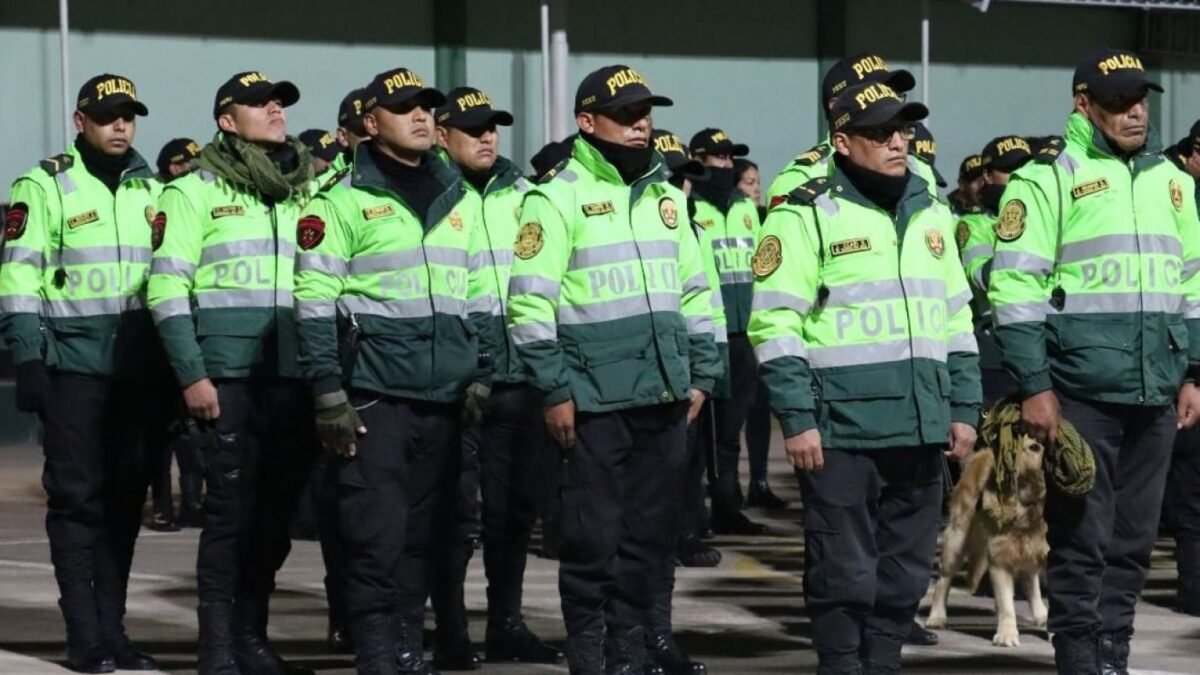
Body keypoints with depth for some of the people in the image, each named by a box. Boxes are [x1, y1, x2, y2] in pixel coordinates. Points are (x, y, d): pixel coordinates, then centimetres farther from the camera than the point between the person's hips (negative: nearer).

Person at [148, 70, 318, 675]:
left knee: (277, 510, 7)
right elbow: (167, 287, -4)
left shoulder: (309, 190, 16)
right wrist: (191, 375, -11)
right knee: (231, 506, -5)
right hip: (229, 374, -5)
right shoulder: (196, 190, 1)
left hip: (297, 375, 5)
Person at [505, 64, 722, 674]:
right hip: (594, 400, -6)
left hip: (665, 396, 6)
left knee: (650, 532, 9)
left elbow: (696, 292, 20)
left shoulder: (665, 196, 15)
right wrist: (554, 390, -12)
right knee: (592, 535, -2)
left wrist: (701, 374, 13)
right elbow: (530, 302, -10)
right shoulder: (559, 198, -5)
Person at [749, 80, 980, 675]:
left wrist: (963, 408, 15)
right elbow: (776, 324, -8)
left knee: (905, 570, 10)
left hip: (920, 427, 6)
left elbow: (957, 319, 21)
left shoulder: (931, 214, 15)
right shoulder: (807, 216, -5)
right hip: (841, 430, -6)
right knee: (844, 572, -2)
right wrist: (796, 419, -13)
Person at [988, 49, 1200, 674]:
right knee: (1081, 538, -3)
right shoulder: (1049, 177, -4)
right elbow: (1016, 288, -8)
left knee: (1132, 540, 9)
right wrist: (1034, 386, -13)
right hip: (1080, 393, -6)